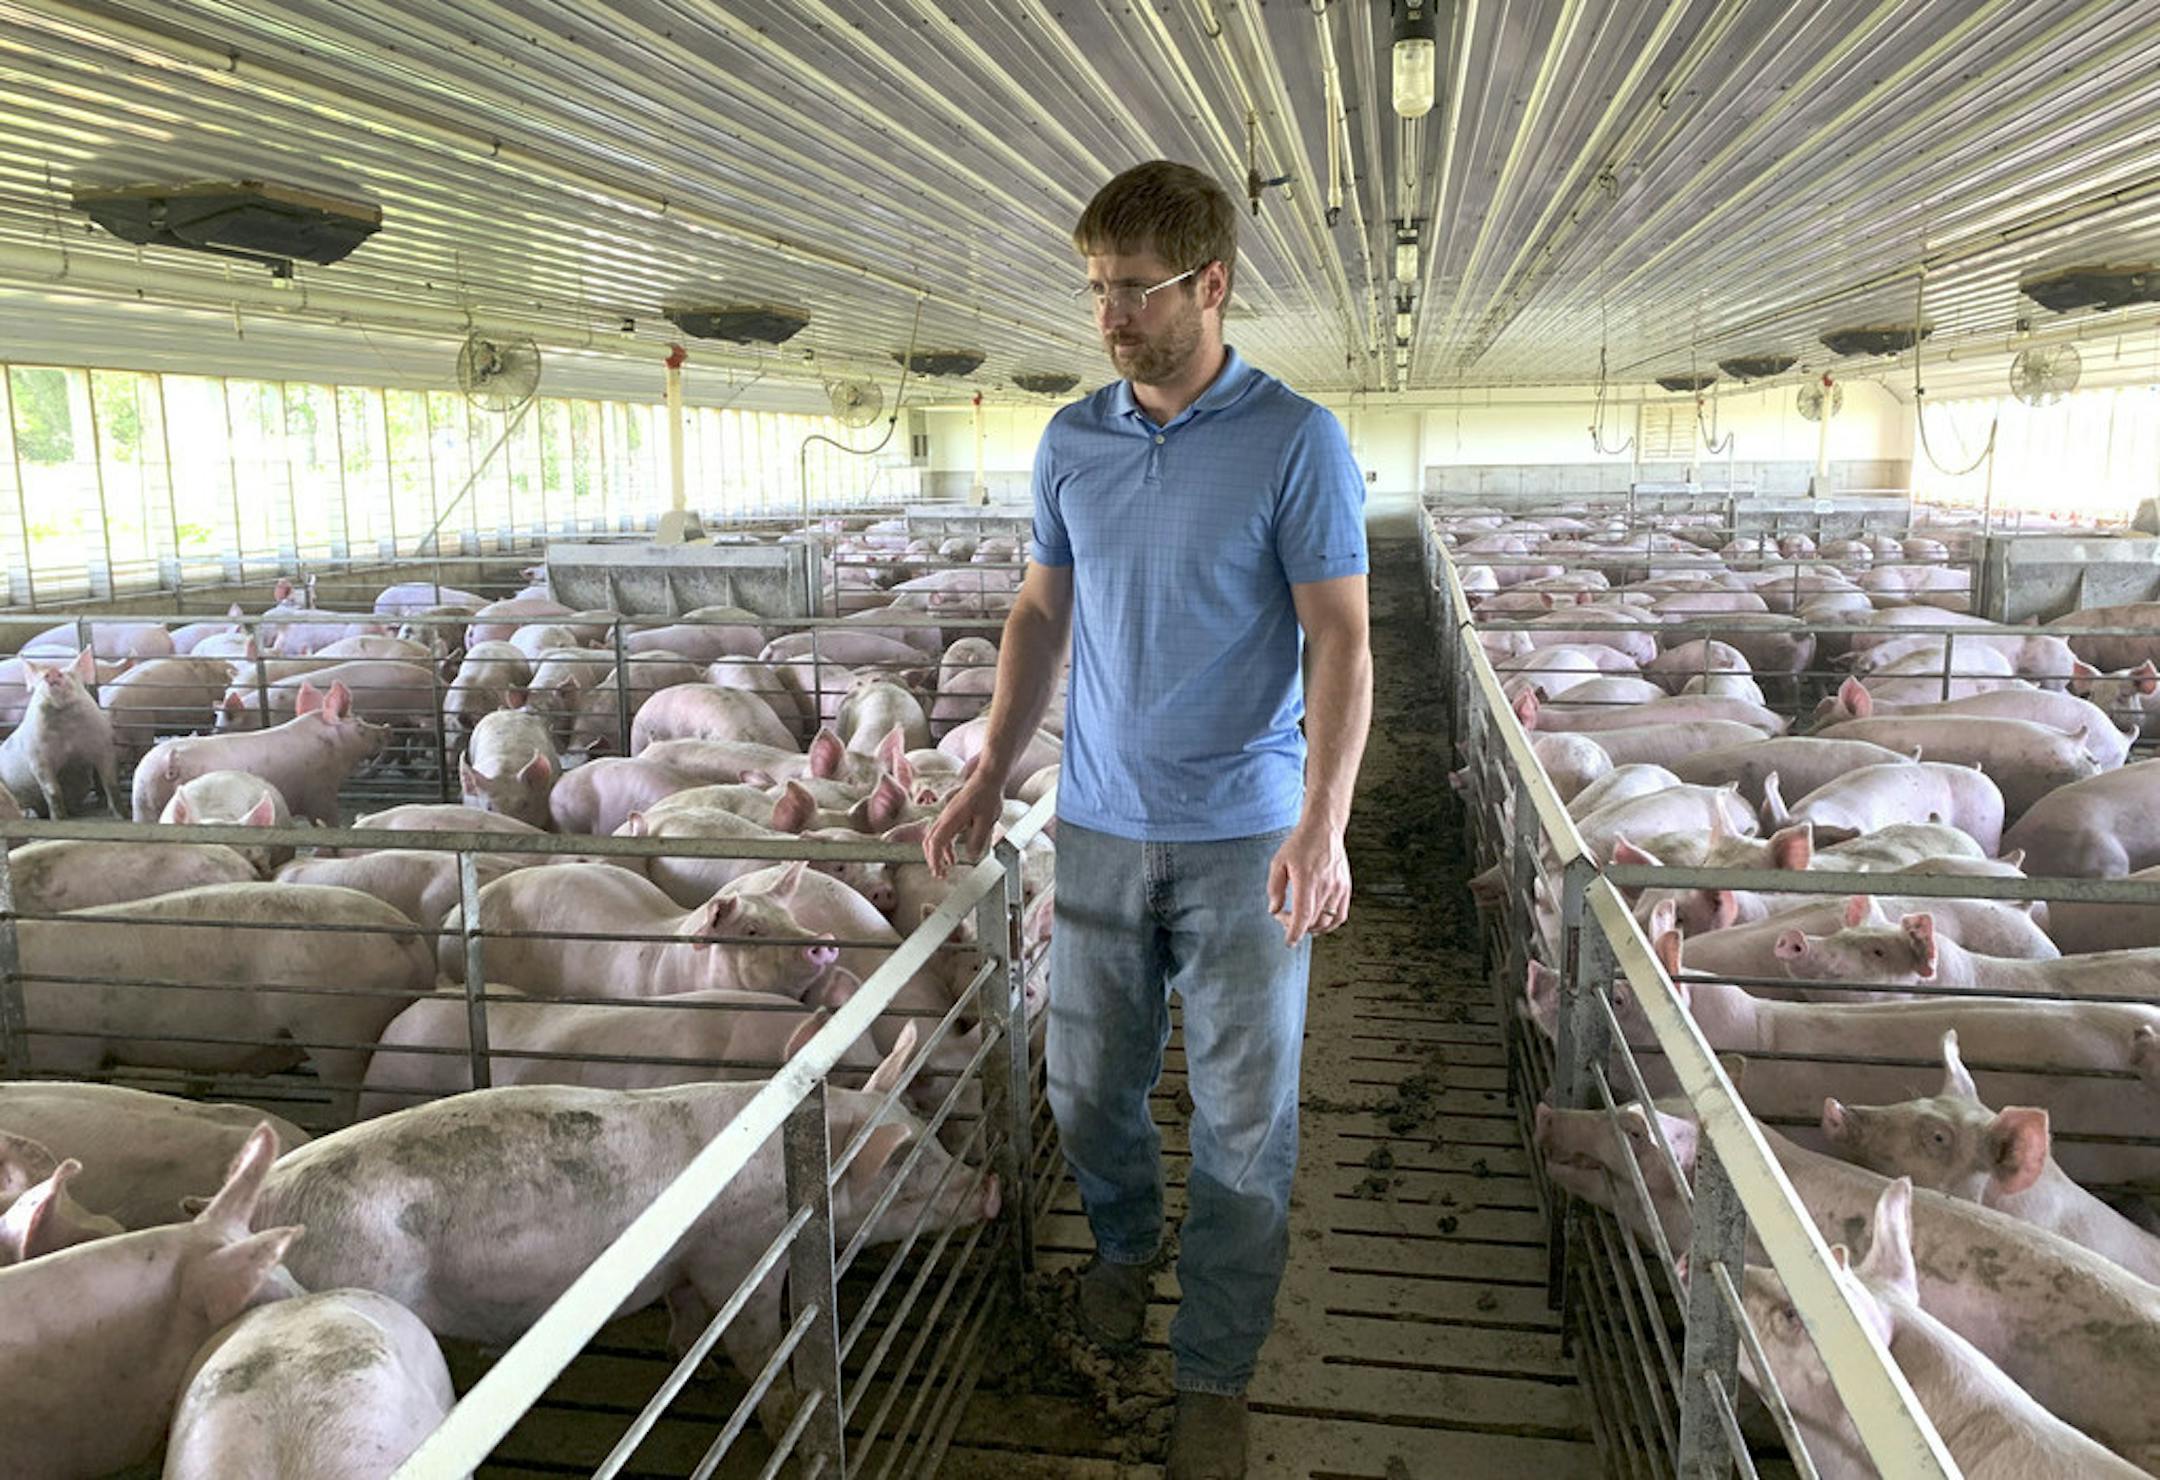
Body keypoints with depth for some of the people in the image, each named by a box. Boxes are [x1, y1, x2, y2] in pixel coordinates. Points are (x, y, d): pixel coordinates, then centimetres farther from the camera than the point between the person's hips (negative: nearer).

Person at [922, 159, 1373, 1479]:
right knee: (1088, 1085, 14)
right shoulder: (1071, 443, 5)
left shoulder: (1297, 442, -8)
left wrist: (1324, 826, -22)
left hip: (1244, 839, -3)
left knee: (1243, 1121, 5)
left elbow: (1340, 640, -11)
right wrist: (991, 779, 6)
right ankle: (1126, 1245, 45)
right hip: (1100, 826, 4)